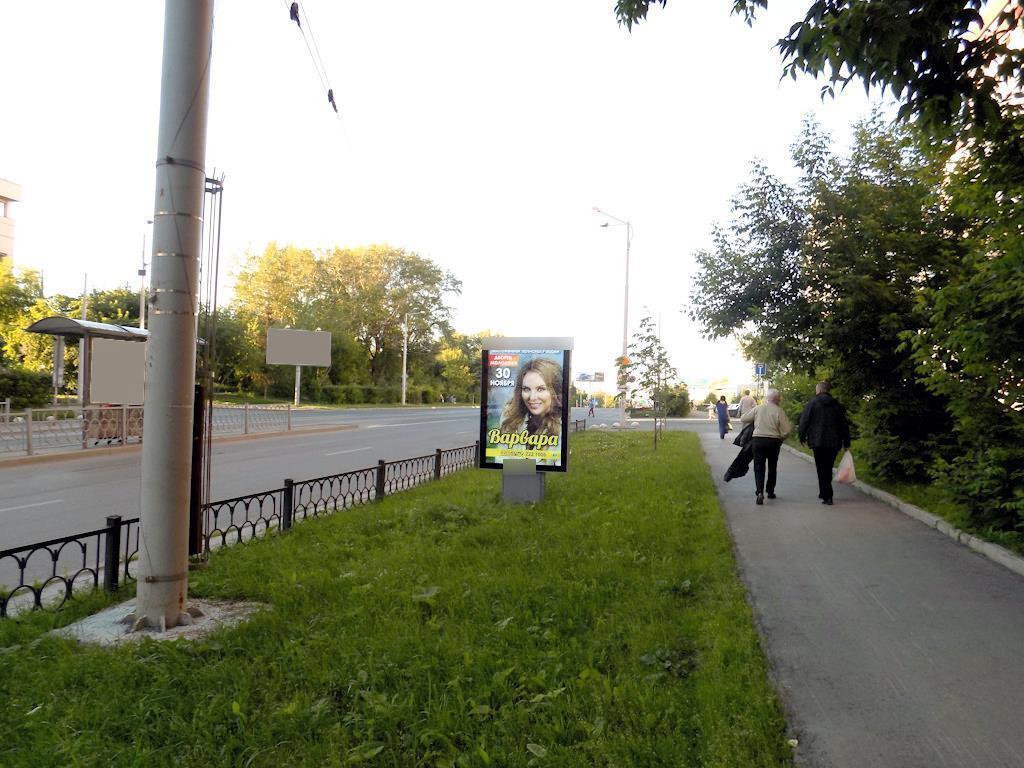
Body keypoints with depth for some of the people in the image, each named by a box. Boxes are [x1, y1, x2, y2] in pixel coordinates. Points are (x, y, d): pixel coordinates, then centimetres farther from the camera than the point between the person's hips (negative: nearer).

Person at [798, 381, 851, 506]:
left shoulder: (812, 402, -3)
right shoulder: (836, 404, 9)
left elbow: (804, 420, -5)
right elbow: (844, 424, 11)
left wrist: (802, 436, 6)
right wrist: (846, 442, 16)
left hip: (817, 441, -4)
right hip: (834, 442, 4)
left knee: (821, 469, -1)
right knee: (828, 468, 16)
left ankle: (827, 496, -9)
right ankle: (824, 493, 24)